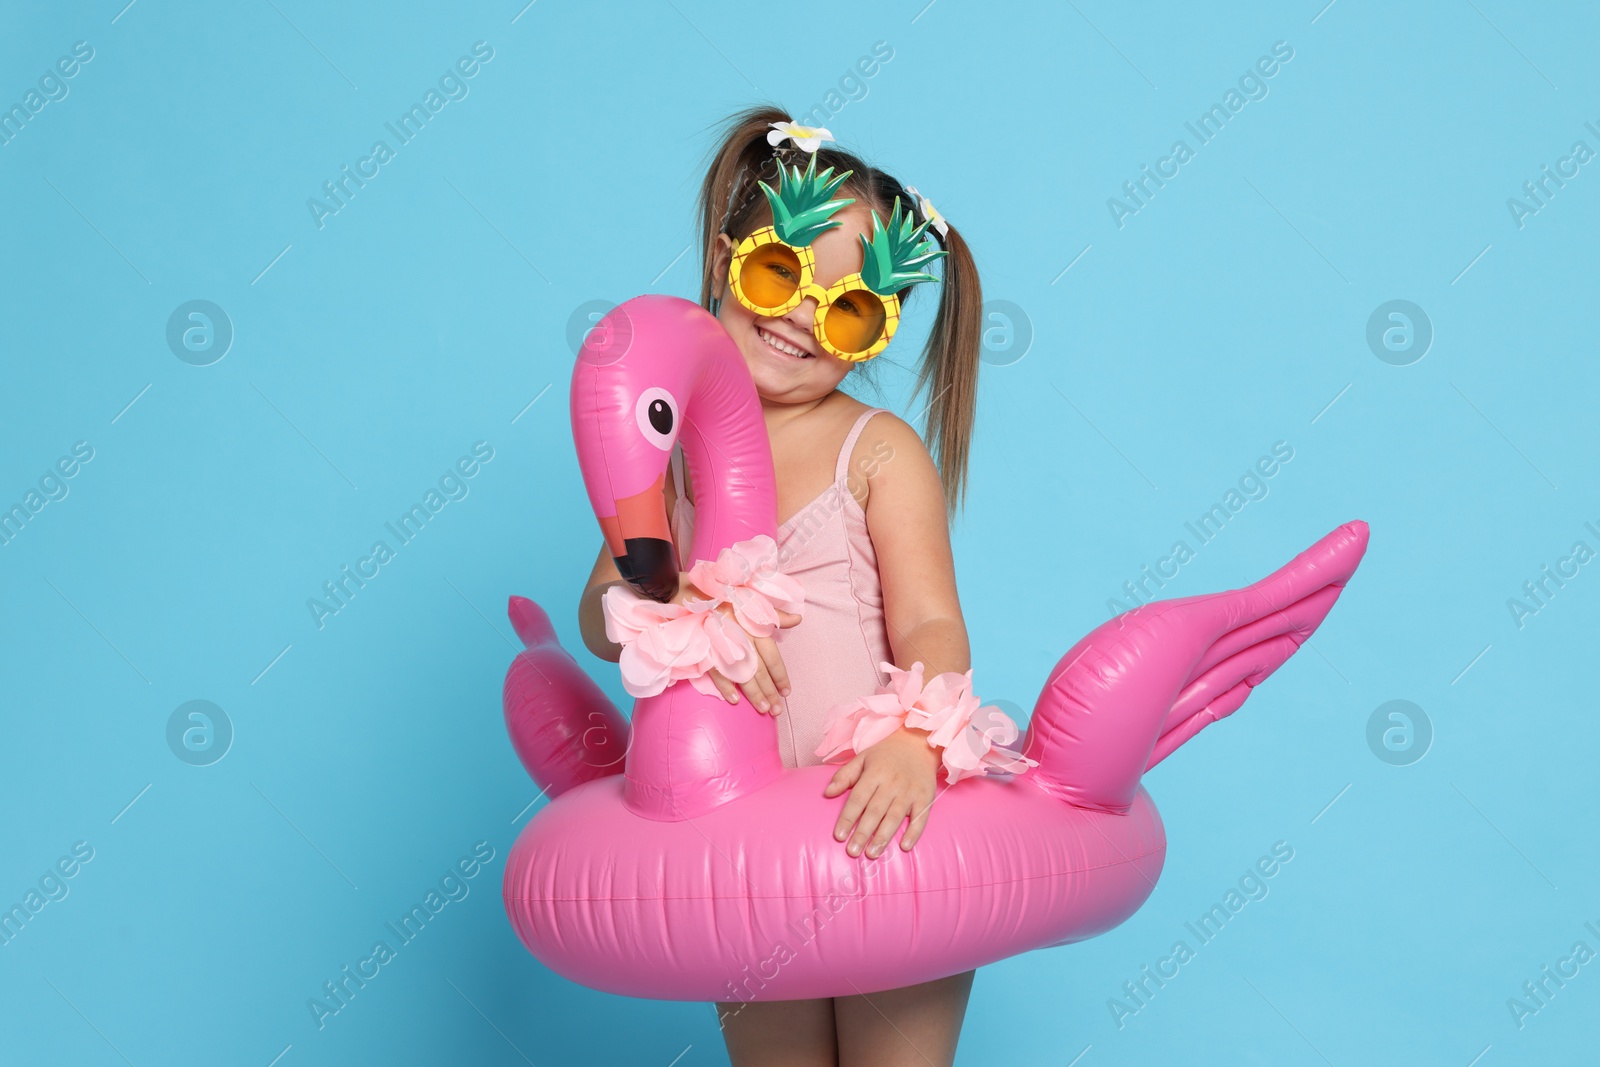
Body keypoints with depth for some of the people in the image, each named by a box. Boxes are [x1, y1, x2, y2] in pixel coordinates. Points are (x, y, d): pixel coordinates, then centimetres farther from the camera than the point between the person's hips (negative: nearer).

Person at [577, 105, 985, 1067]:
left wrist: (913, 741, -33)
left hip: (882, 834, -3)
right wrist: (680, 615, -26)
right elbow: (600, 615, -3)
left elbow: (930, 626, -13)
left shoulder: (880, 450, -6)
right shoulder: (668, 444, 4)